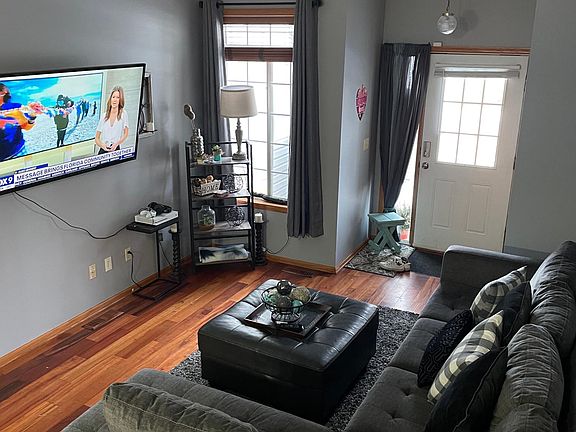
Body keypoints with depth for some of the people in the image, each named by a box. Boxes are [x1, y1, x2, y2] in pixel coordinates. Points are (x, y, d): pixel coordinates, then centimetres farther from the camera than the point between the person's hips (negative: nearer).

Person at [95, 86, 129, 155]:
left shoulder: (123, 114, 5)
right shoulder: (104, 116, 12)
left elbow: (126, 134, -2)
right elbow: (97, 138, 14)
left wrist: (116, 144, -19)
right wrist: (103, 146, -7)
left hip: (115, 150, -2)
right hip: (103, 150, 2)